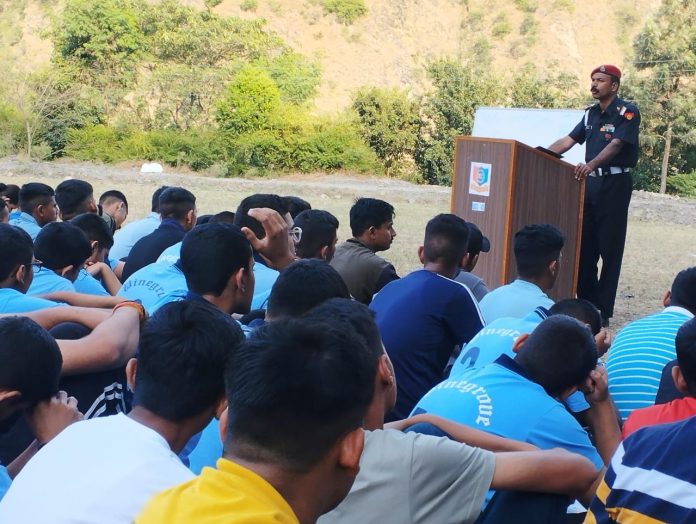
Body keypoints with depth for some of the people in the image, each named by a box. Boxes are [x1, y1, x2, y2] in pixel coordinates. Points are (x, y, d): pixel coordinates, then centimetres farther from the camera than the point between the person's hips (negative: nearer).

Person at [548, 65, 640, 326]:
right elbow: (568, 140, 13)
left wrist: (591, 164, -40)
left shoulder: (627, 112, -9)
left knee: (609, 248, -4)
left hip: (614, 184, -7)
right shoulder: (591, 113, 14)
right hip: (590, 182, 7)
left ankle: (603, 311, 0)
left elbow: (616, 145, -23)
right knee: (584, 245, 7)